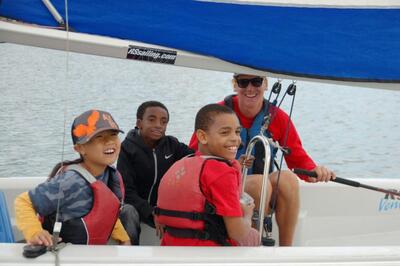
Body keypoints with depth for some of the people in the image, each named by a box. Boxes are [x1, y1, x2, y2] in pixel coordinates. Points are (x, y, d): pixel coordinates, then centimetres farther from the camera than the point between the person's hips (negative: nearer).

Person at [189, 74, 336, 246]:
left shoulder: (277, 117, 1)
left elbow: (298, 156, 4)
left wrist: (314, 171, -20)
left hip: (265, 193, 3)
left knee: (287, 178, -26)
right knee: (259, 182, -32)